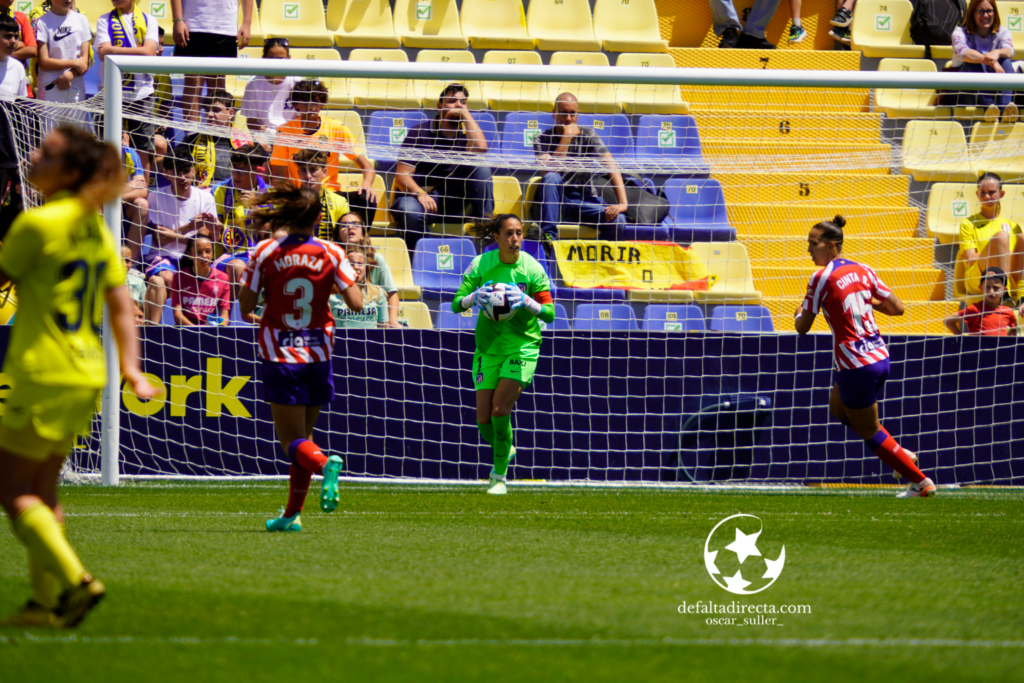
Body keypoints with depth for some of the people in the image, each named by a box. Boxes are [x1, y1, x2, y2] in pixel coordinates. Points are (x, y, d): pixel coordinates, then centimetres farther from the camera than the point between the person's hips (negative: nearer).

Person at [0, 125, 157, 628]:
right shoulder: (95, 228, 10)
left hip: (45, 376, -8)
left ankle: (75, 581, -15)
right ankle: (48, 601, 15)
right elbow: (120, 303, 11)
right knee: (41, 489, 16)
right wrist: (130, 368, 13)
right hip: (88, 375, 8)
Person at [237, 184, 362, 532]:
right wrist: (353, 279, 12)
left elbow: (245, 307, -4)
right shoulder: (331, 254, -4)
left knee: (293, 441, -2)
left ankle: (325, 464, -35)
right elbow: (356, 303, -8)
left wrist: (245, 280, 15)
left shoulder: (266, 253, -5)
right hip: (318, 353, 2)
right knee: (303, 434, 17)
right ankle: (292, 514, 15)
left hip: (280, 356, -2)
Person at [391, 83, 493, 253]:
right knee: (411, 211, -39)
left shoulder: (466, 133, 9)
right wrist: (420, 194, -27)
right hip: (417, 194, -3)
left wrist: (466, 114, -9)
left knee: (480, 167, -17)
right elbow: (402, 175, -7)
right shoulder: (419, 132, 0)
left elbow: (479, 149, -18)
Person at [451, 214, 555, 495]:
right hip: (488, 346, 2)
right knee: (483, 419, 0)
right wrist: (474, 297, -30)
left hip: (522, 345, -2)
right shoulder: (481, 265, -6)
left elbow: (549, 313, -11)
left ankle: (499, 475, -2)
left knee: (500, 409, -16)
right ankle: (506, 450, 32)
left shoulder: (532, 269, -9)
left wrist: (526, 301, -29)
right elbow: (456, 304, -9)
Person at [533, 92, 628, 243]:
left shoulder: (588, 134, 0)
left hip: (585, 200, 1)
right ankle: (549, 236, -34)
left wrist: (622, 203, -24)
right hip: (555, 202, -1)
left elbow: (612, 167, -11)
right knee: (551, 178, -34)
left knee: (617, 219, -28)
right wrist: (566, 137, -20)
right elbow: (551, 169, -22)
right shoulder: (542, 139, -3)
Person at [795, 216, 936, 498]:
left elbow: (803, 327, -7)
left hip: (856, 364, -8)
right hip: (880, 355, 8)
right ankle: (901, 454, 25)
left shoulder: (822, 278, -14)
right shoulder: (862, 270, 5)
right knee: (838, 408, 29)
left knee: (868, 431, 9)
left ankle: (922, 482, 14)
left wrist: (799, 313, 15)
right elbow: (897, 308, 8)